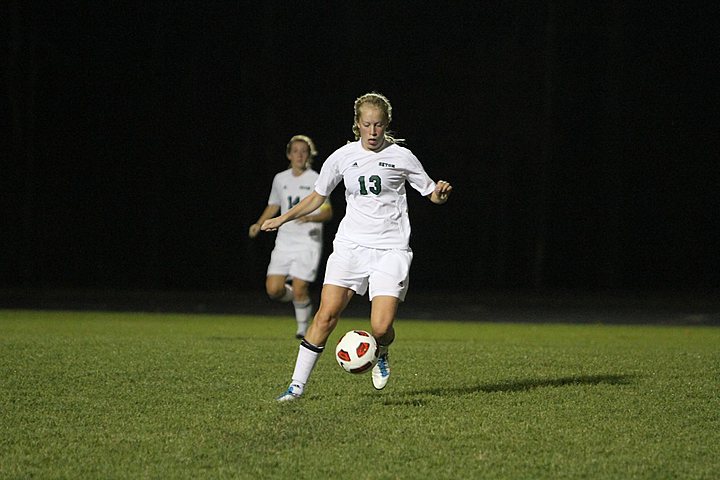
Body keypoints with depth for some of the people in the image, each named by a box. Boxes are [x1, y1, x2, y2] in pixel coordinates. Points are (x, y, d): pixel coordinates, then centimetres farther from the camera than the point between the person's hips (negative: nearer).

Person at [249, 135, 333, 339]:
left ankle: (303, 327, 10)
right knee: (273, 289, -7)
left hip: (309, 241, -4)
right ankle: (299, 297, 24)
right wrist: (259, 224, 8)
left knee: (300, 289, -12)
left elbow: (328, 213, -8)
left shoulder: (316, 180, -4)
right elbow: (273, 206, 23)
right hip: (285, 241, 4)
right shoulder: (280, 179, 10)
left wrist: (309, 217, -27)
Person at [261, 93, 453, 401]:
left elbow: (432, 195, 8)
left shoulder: (401, 157, 0)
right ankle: (297, 384, -5)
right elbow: (317, 197, 19)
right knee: (326, 314, -12)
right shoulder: (343, 157, 6)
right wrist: (282, 219, 12)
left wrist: (441, 192, -15)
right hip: (350, 246, 2)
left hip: (391, 249, -2)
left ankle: (381, 355, 22)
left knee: (381, 326, -15)